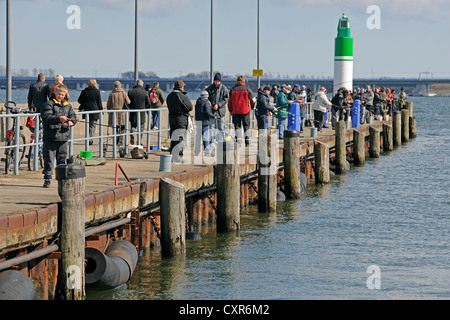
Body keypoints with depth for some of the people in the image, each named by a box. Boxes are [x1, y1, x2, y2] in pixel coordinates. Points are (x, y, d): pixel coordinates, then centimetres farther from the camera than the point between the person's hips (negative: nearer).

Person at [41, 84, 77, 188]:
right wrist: (59, 118, -30)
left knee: (62, 159, 11)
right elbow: (46, 118, -17)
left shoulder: (67, 105, 13)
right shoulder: (49, 104, -5)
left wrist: (71, 121, -10)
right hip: (50, 137, -5)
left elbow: (73, 116, 13)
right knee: (49, 159, -3)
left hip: (63, 137, 5)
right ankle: (47, 179, 2)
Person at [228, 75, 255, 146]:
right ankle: (247, 141, 3)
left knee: (237, 126, 5)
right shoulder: (247, 89, -3)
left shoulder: (233, 89, 4)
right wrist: (252, 107, 19)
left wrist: (230, 111, 16)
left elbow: (230, 101, 7)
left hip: (235, 111, 1)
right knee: (246, 126, 8)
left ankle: (238, 142, -3)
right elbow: (252, 99, 1)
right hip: (245, 111, -1)